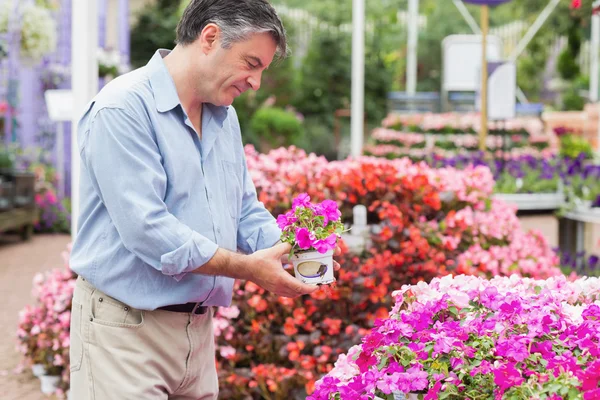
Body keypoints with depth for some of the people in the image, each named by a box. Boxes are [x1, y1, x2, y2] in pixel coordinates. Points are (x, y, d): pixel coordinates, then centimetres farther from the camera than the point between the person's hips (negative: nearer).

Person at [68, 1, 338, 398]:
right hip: (126, 326, -8)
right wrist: (248, 268, -20)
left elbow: (246, 211, 19)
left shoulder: (224, 116, 12)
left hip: (200, 326, 8)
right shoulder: (123, 109, -16)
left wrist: (289, 249, -1)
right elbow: (145, 227, -24)